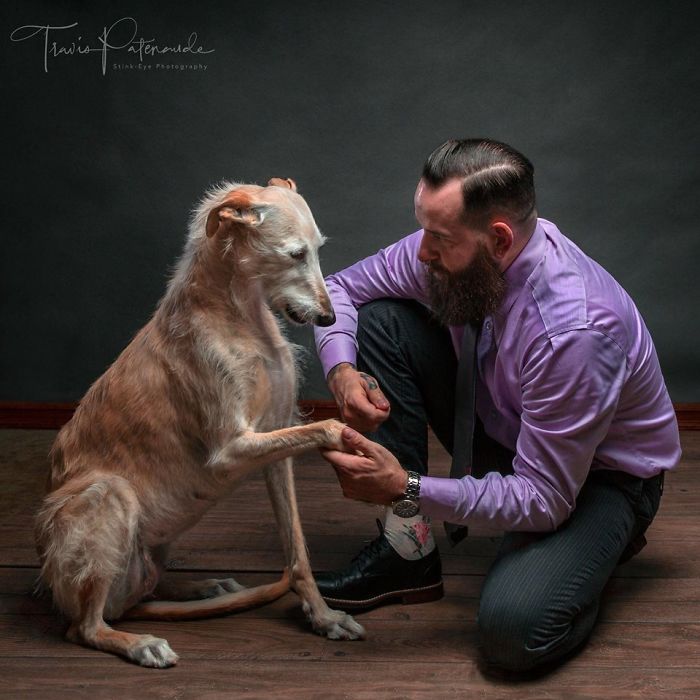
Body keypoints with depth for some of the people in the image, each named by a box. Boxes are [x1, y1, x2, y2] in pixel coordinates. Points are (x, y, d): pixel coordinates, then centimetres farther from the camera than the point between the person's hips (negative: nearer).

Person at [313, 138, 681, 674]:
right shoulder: (451, 249, -18)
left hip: (597, 470, -6)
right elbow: (341, 288, -1)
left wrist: (407, 488, -34)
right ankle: (410, 553, -7)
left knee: (514, 629, -32)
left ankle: (599, 539, 4)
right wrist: (342, 371, -21)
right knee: (380, 322, -13)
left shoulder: (573, 330, -36)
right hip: (499, 427, 7)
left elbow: (542, 500, -29)